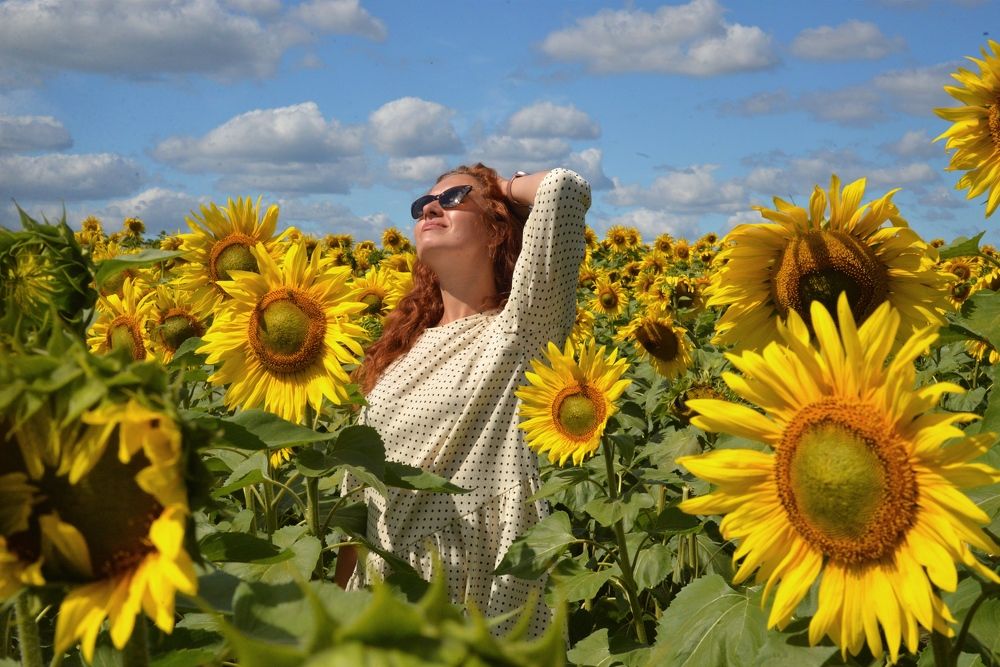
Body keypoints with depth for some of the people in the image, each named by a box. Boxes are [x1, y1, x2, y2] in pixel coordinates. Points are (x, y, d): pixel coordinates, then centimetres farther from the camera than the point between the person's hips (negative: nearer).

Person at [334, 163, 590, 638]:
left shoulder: (518, 333, -8)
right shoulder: (399, 353, 10)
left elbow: (564, 188, -22)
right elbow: (361, 497, 13)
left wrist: (510, 187, -3)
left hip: (482, 609, -6)